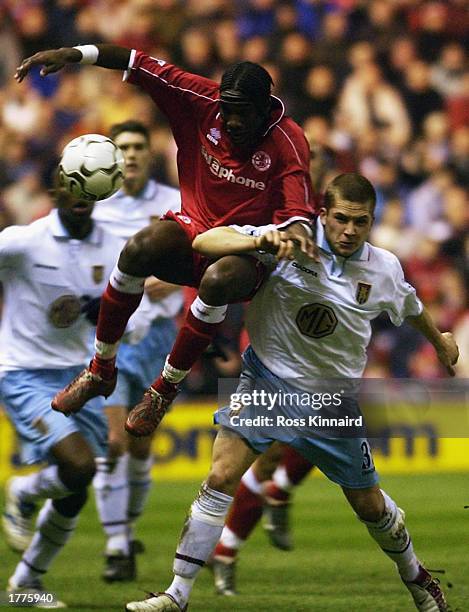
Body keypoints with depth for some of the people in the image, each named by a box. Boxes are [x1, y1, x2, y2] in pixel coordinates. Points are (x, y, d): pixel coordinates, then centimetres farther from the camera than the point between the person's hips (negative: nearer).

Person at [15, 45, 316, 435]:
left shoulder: (288, 144, -17)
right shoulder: (204, 102, -8)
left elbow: (298, 209, -29)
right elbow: (142, 65, -6)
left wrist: (296, 228, -54)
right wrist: (74, 54, -14)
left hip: (247, 253, -3)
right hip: (193, 228, 3)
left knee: (217, 281, -38)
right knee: (138, 250, -29)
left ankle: (165, 390, -18)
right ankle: (102, 370, -11)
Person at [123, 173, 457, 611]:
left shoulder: (384, 269, -7)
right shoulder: (293, 242, -17)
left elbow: (411, 308, 18)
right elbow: (204, 242, -23)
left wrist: (440, 341, 36)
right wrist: (259, 242, -41)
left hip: (332, 399, 2)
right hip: (267, 379, -2)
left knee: (370, 506, 11)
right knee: (221, 478, -17)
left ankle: (415, 576, 40)